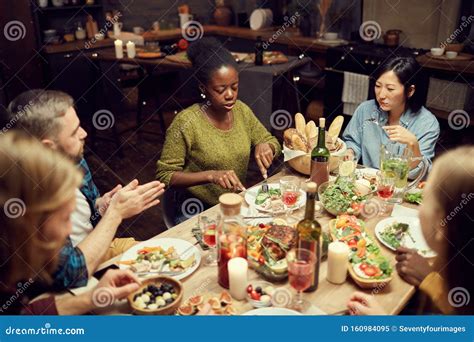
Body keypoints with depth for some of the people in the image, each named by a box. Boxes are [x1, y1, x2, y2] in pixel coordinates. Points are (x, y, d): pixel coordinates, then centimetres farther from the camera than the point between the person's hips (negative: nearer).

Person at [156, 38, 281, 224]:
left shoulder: (242, 110, 0)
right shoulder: (185, 123, -17)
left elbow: (273, 143, 13)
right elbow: (165, 175, -14)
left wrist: (264, 146, -12)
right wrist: (210, 175, -27)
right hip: (196, 212, -5)